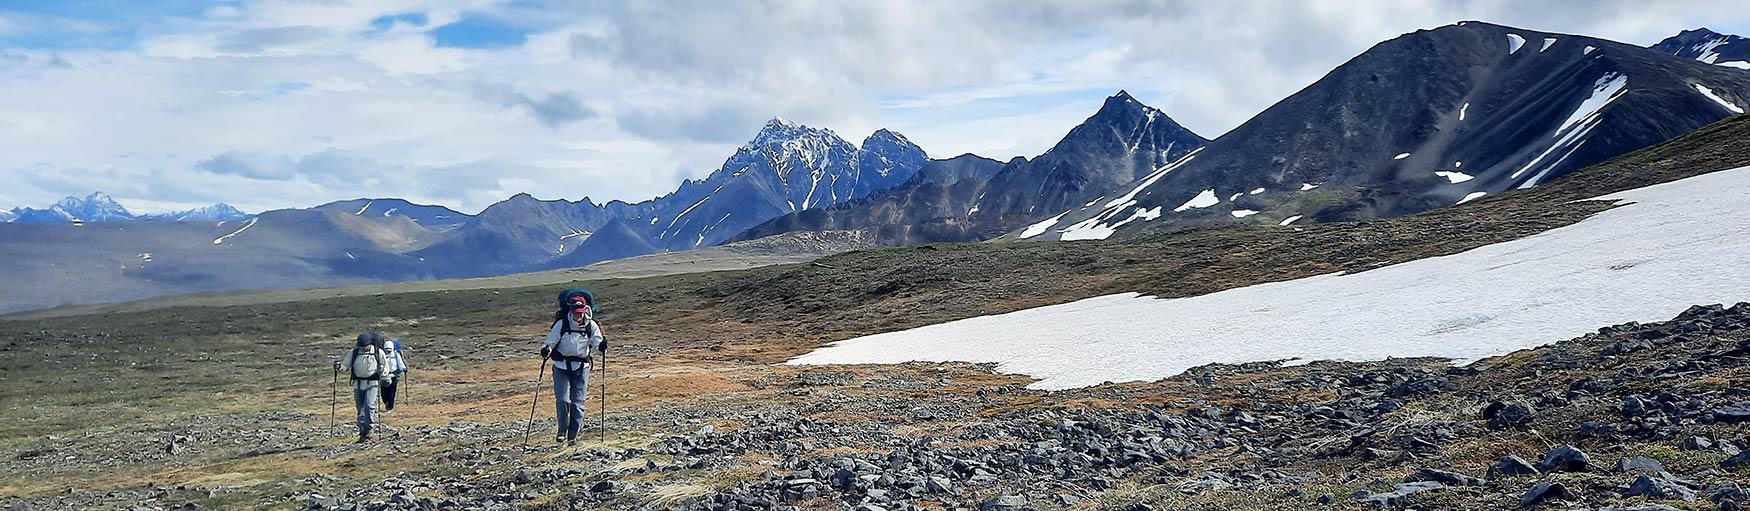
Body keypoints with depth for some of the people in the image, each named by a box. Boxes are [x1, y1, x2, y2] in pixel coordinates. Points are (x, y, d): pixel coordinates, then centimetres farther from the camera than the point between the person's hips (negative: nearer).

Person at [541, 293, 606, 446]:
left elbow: (597, 344, -3)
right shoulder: (562, 323, -7)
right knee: (563, 400, -11)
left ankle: (573, 435, 13)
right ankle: (562, 429, 12)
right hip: (561, 366, -1)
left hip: (581, 366, 1)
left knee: (578, 402, 0)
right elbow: (551, 341, -2)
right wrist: (546, 349, -23)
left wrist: (601, 347, -25)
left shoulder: (591, 325, -2)